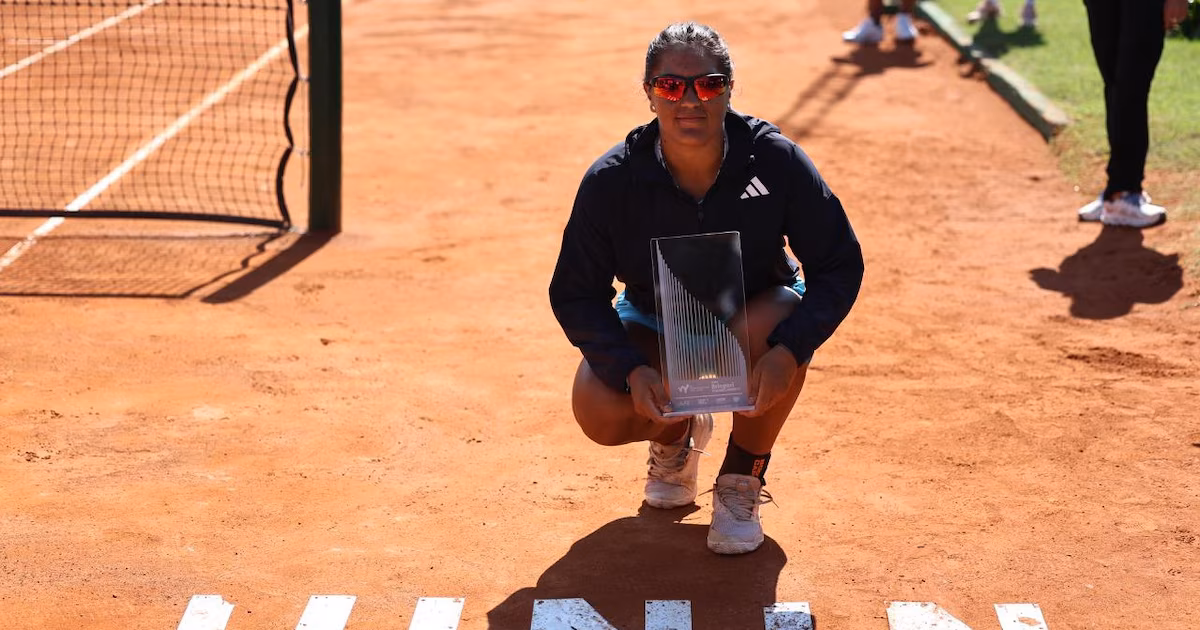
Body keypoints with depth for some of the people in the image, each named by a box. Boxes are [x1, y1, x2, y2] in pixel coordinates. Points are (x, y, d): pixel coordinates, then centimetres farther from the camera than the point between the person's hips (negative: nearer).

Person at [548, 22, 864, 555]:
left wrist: (787, 350, -35)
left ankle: (741, 484, -9)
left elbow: (840, 265, -19)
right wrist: (631, 369, -31)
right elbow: (575, 292, -15)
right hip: (651, 324, 0)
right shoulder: (611, 180, -22)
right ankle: (677, 434, 15)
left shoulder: (776, 161, -24)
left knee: (782, 327, -36)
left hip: (751, 315, 0)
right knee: (599, 411, -27)